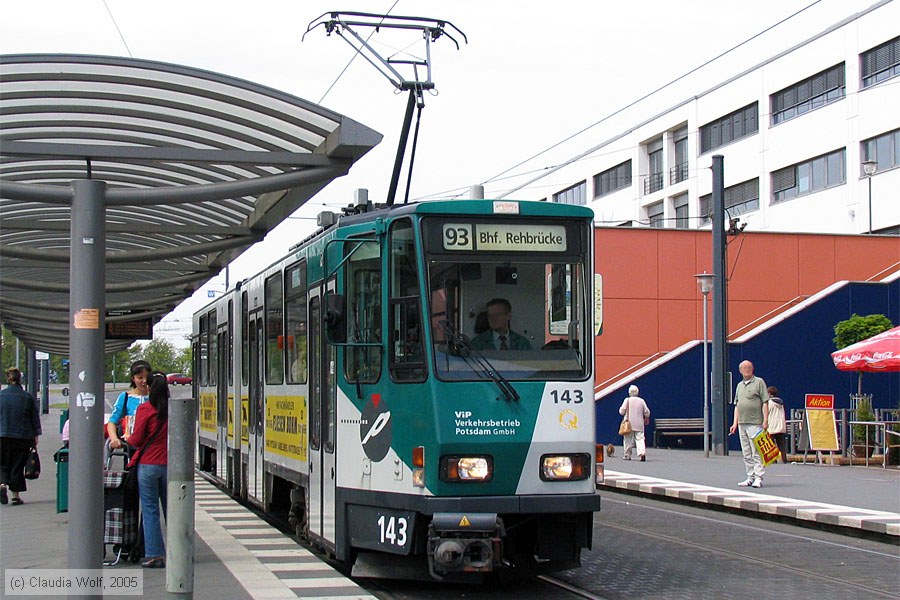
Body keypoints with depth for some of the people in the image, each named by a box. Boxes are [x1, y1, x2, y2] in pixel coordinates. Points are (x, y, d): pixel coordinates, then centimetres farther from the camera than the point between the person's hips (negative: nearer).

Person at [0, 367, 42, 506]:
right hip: (23, 437, 0)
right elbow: (35, 419, 1)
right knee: (18, 466, 8)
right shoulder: (28, 397, -3)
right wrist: (35, 437, 8)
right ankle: (16, 494, 8)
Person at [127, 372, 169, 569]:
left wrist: (127, 439, 14)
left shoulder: (145, 409, -8)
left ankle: (154, 555, 1)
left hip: (148, 464, -4)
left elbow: (136, 440, -6)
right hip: (170, 464, 4)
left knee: (150, 510, 2)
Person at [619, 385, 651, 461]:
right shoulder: (642, 401, 2)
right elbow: (647, 412, 6)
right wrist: (646, 419, 25)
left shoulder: (627, 400, -5)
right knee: (640, 438, -2)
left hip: (629, 424, -1)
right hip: (639, 425, 1)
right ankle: (642, 453, -22)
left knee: (628, 440, 7)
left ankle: (627, 455, 12)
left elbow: (621, 411, -5)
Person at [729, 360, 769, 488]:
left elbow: (765, 403, -5)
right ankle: (750, 477, 13)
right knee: (746, 453, 8)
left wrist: (765, 420, -13)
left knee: (756, 452, -9)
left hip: (755, 423, -7)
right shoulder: (740, 385, 18)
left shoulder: (759, 382, 0)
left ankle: (758, 478, -8)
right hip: (742, 423, 7)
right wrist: (735, 423, 13)